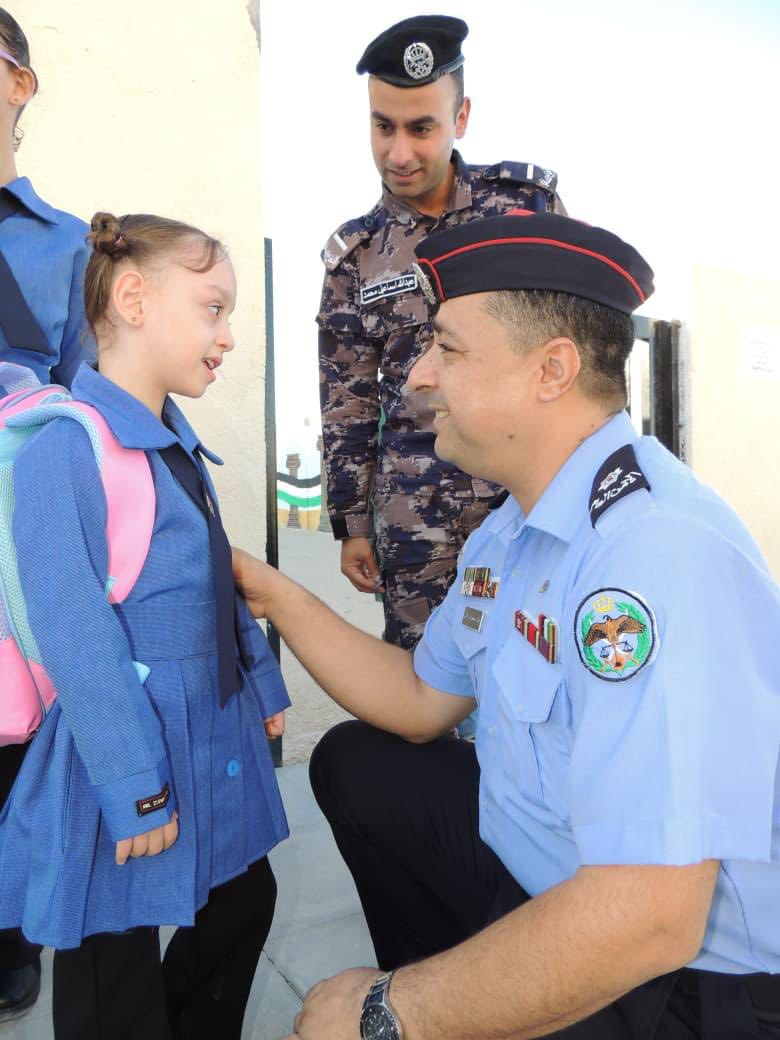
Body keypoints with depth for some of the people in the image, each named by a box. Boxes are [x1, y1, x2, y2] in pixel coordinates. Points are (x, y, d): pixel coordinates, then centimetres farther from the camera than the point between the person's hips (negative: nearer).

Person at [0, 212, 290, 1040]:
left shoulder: (179, 446, 6)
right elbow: (78, 643, -23)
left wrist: (263, 685, 17)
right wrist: (135, 791, -19)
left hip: (218, 736, 9)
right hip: (128, 752, -8)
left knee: (246, 901, 25)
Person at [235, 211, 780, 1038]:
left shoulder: (656, 551, -32)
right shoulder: (513, 530, -1)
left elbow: (647, 918, -35)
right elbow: (422, 702, 9)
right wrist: (275, 598, 2)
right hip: (542, 885, 8)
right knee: (356, 766, 15)